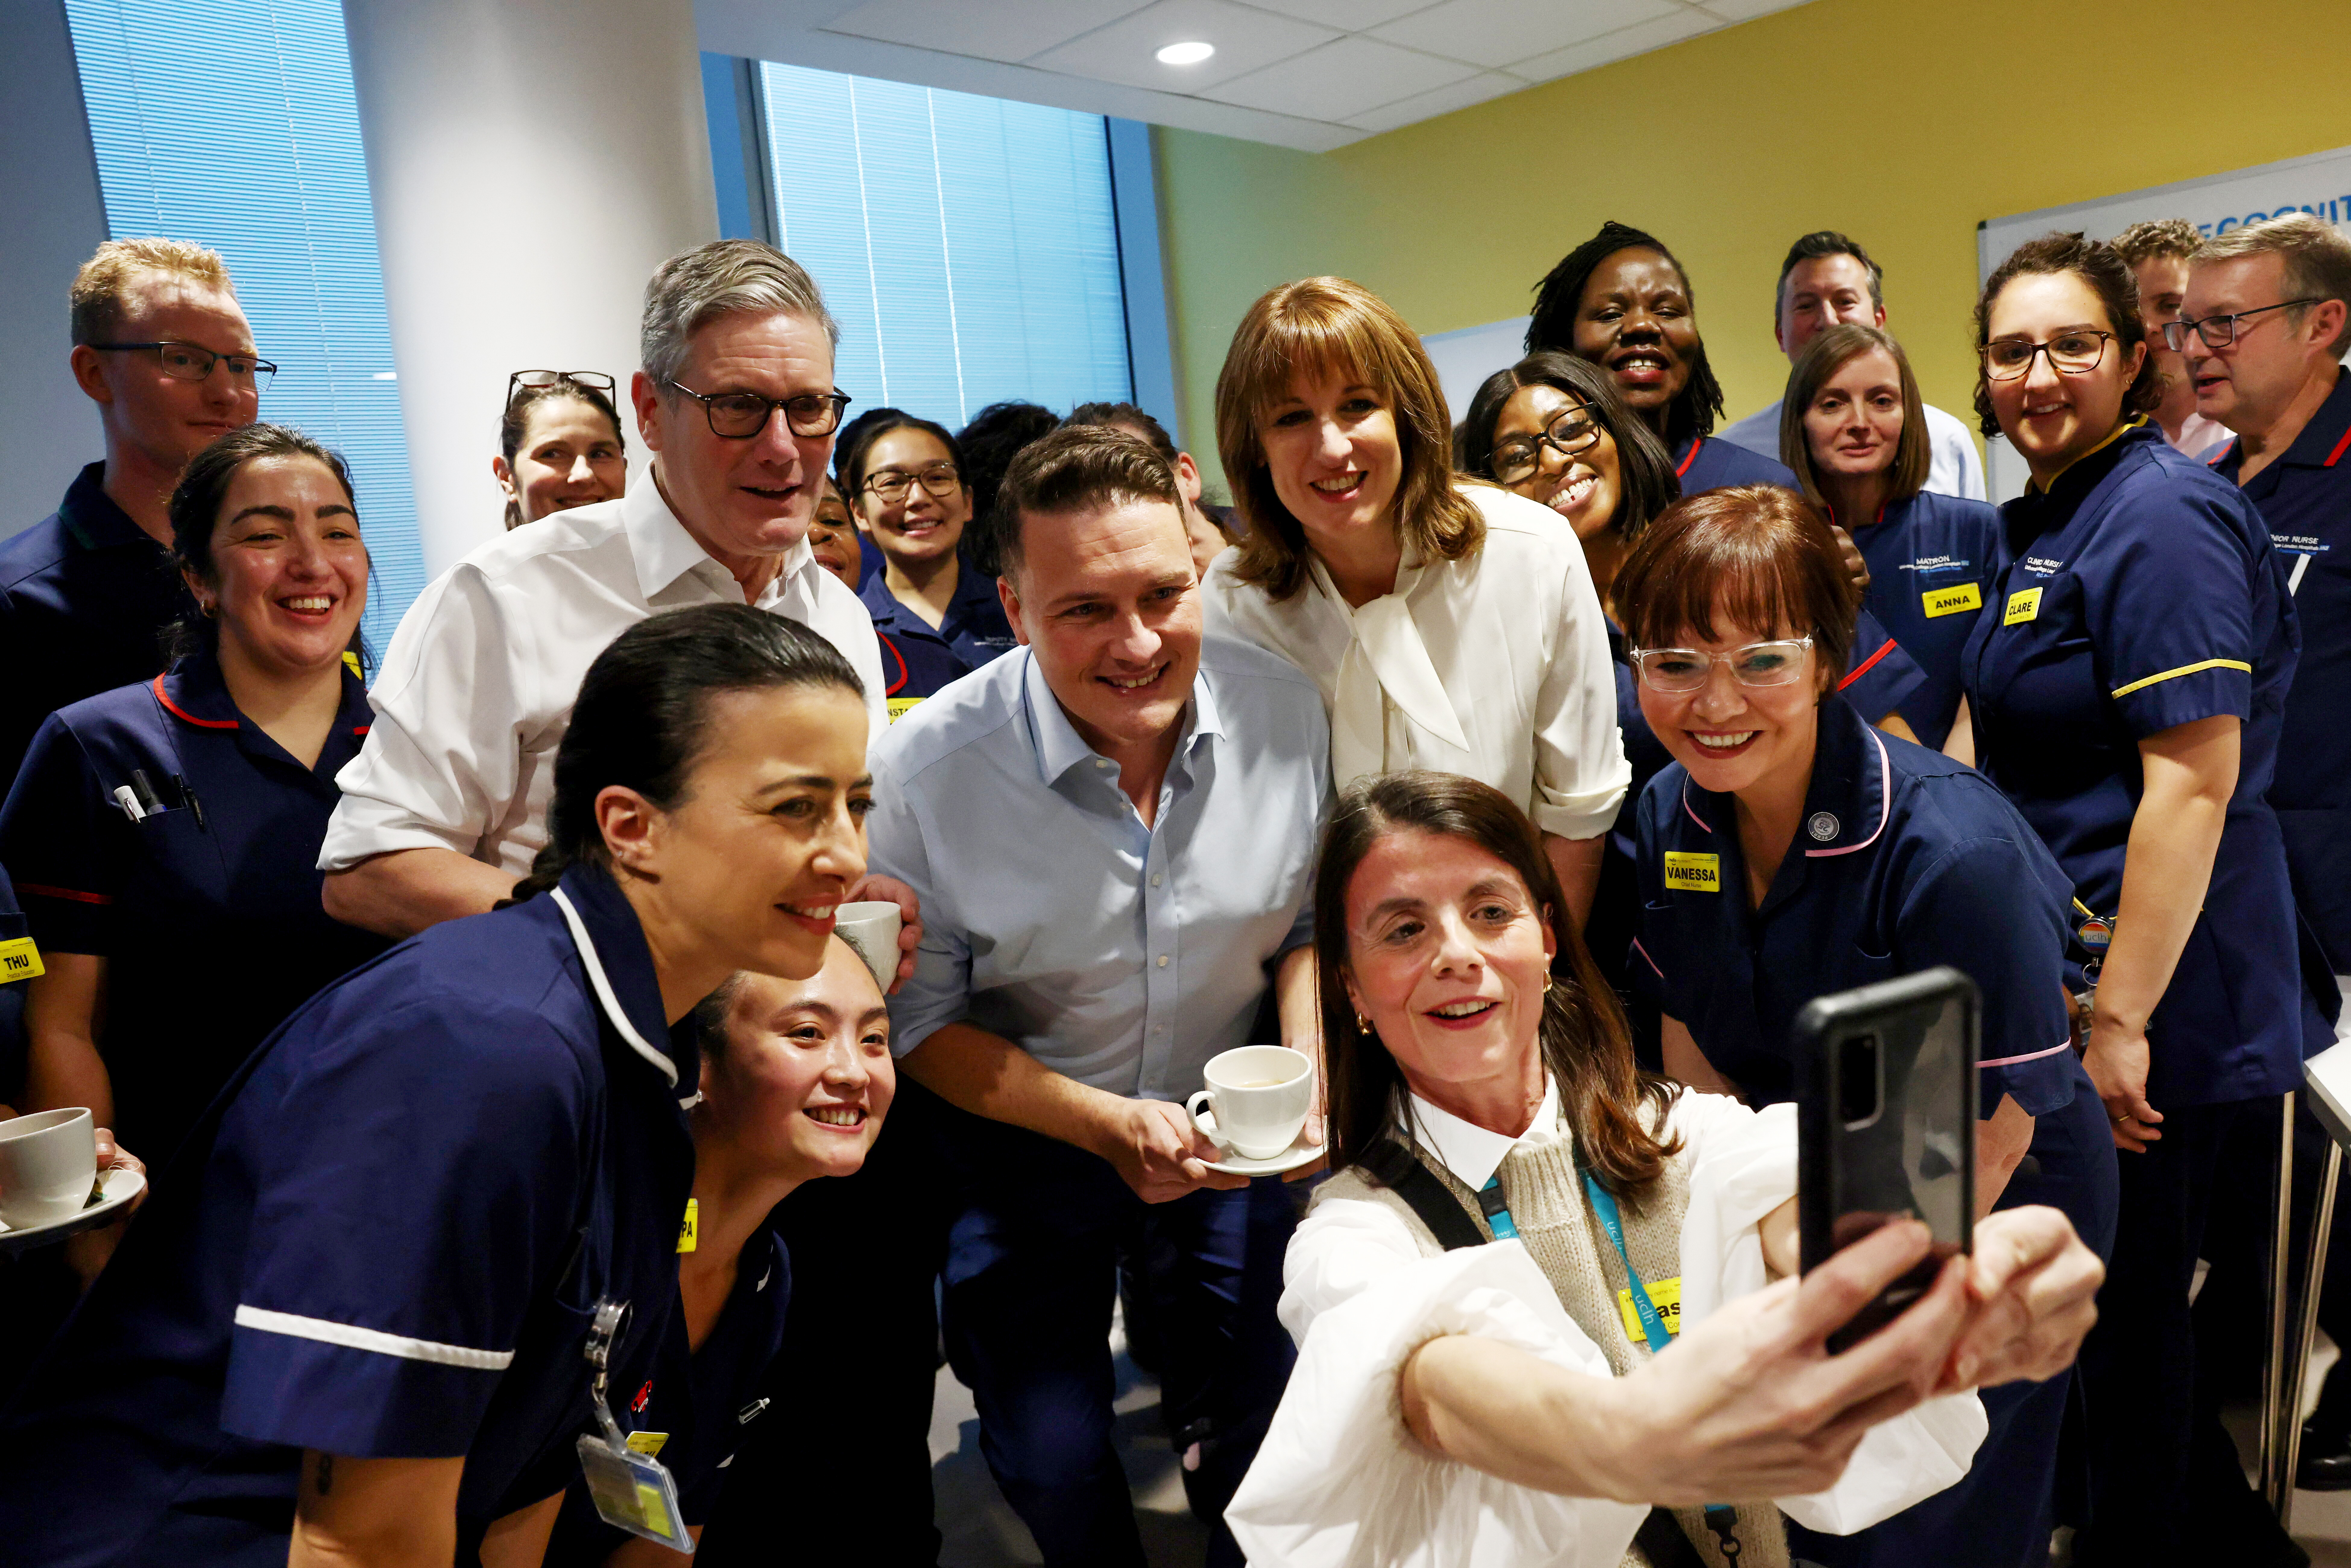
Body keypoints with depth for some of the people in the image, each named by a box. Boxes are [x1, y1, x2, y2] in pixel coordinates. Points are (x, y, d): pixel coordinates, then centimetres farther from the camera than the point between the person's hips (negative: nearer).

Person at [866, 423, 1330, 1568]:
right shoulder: (922, 771, -24)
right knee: (1053, 1463, 10)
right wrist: (1104, 1123, -24)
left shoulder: (1286, 711, -16)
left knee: (1267, 1432, 13)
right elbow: (922, 1019, -12)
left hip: (1230, 1124, 2)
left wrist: (1306, 1067, -16)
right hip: (1024, 1141, -2)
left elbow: (1312, 922, 1)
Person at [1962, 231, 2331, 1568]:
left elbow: (2194, 778, -23)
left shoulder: (2160, 516, -17)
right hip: (2068, 967, 9)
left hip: (2155, 987, -9)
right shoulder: (2045, 519, 12)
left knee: (2127, 1300, 6)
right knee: (2107, 1290, 20)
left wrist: (2121, 1015, -22)